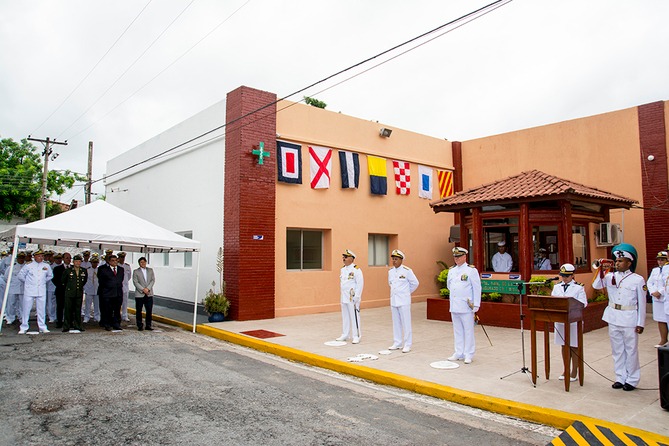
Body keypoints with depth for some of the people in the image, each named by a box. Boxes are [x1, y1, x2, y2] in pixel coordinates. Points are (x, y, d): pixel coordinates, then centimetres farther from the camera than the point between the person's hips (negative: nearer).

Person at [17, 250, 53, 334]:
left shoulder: (46, 266, 7)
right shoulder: (28, 266, -1)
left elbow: (50, 276, 23)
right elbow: (20, 276, 8)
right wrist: (27, 282, 11)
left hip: (41, 291, 2)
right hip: (29, 291, -2)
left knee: (41, 310, 4)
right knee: (26, 309, 1)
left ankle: (42, 327, 10)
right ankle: (24, 327, 10)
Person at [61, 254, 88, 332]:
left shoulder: (84, 271, 4)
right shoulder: (68, 271, -2)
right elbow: (63, 280, 12)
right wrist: (68, 286, 16)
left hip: (79, 293, 2)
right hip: (69, 293, -2)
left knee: (78, 310, 6)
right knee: (68, 310, 0)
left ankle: (77, 326, 14)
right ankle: (66, 326, 7)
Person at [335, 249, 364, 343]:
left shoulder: (356, 270, -12)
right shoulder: (342, 269, 12)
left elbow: (360, 284, -14)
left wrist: (356, 297, -17)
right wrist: (341, 295, 15)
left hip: (352, 298, -8)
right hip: (344, 297, 8)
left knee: (354, 317, -4)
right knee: (345, 317, 14)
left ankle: (356, 336, 4)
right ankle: (345, 335, 23)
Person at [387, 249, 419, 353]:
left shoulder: (407, 270, -10)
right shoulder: (390, 271, 8)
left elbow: (415, 283, -2)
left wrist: (407, 292, 6)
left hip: (404, 301, -6)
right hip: (393, 300, 6)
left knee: (406, 323, -2)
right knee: (396, 323, 12)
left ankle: (407, 345, 5)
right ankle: (397, 343, 21)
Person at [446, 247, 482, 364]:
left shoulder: (471, 270, -6)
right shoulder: (451, 270, 12)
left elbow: (477, 288, -8)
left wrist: (476, 305, -11)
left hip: (466, 307, -6)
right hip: (454, 306, 6)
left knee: (468, 331, 1)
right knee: (457, 331, 12)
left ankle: (468, 355, 10)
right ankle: (459, 353, 22)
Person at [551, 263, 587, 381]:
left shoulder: (579, 287, -5)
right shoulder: (557, 286, 8)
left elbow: (583, 303, -12)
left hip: (574, 320, -4)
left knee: (574, 346, 5)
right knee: (564, 345, 13)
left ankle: (574, 371, 18)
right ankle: (566, 370, 26)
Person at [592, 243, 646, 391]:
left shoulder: (638, 280, -4)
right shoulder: (610, 276, 4)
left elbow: (642, 303, -2)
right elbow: (596, 285, -7)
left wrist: (640, 323, -4)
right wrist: (601, 270, -16)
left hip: (629, 318, -3)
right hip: (613, 318, 4)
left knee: (631, 350, 6)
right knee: (617, 350, 12)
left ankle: (632, 380, 19)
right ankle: (620, 378, 23)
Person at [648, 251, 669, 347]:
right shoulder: (655, 270, 15)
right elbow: (649, 282, 12)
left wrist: (660, 292, -15)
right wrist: (653, 292, -4)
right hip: (657, 299, 6)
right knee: (660, 320, 11)